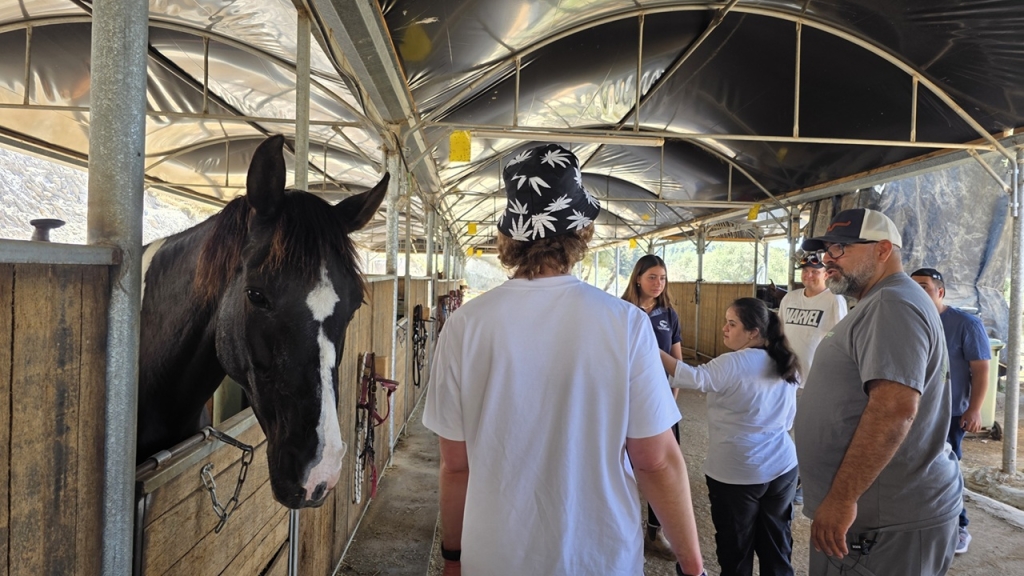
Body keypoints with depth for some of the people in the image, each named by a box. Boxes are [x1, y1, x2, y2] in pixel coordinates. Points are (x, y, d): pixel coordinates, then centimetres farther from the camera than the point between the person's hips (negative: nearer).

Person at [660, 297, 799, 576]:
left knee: (736, 548, 10)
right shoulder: (785, 364, 5)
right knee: (777, 544, 19)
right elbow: (788, 419, 12)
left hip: (736, 473, -6)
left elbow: (694, 378, -32)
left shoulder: (734, 364, -19)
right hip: (782, 468, 7)